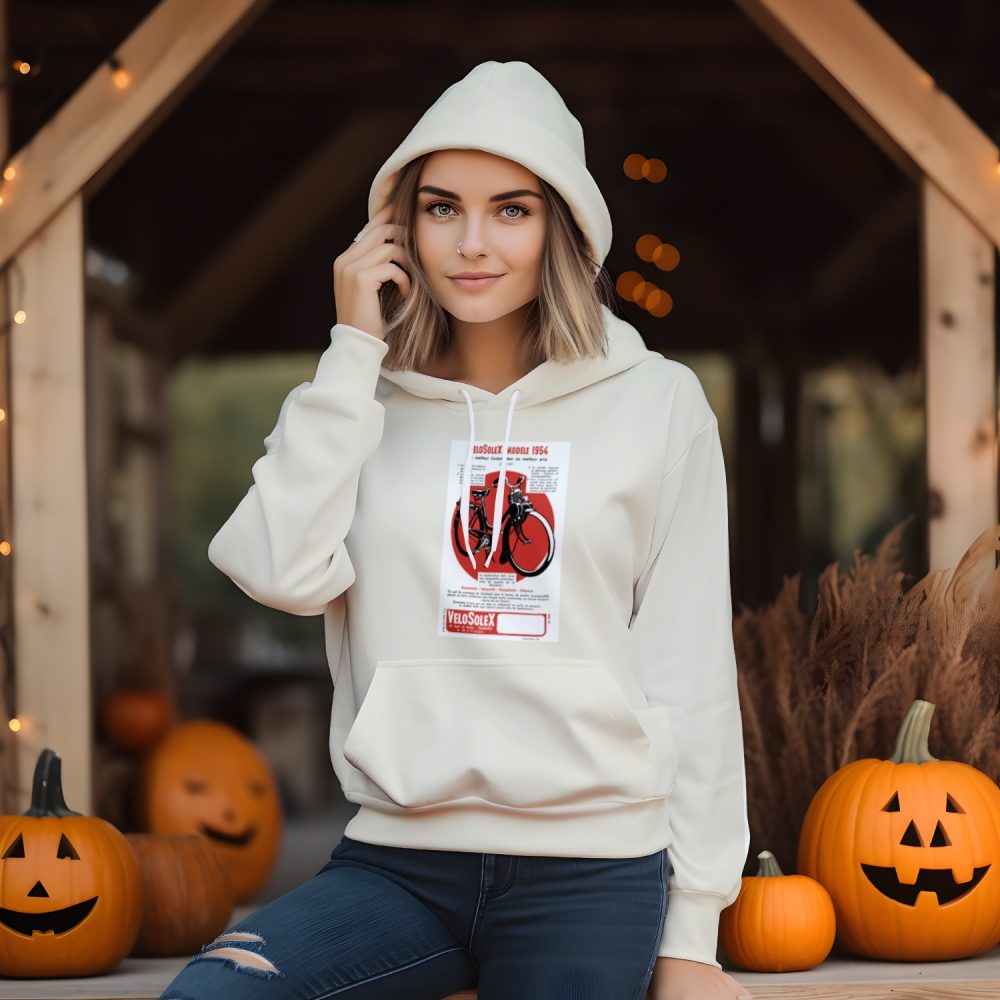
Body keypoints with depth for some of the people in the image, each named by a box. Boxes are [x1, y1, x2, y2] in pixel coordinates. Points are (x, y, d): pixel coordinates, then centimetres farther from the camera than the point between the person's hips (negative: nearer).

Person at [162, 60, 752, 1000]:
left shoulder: (658, 405, 4)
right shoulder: (367, 403, 9)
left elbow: (690, 671, 3)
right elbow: (285, 572, -10)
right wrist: (353, 349, -5)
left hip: (592, 872, -1)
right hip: (398, 858, 1)